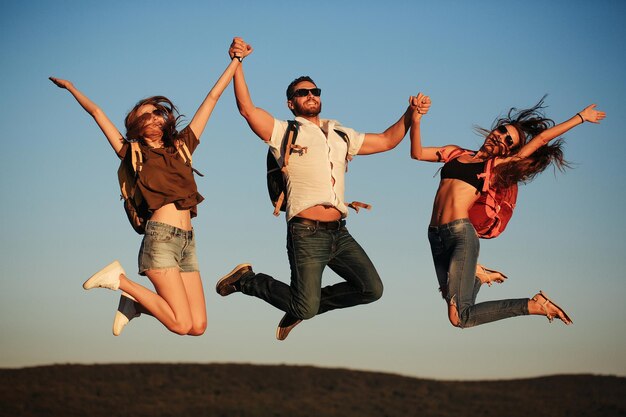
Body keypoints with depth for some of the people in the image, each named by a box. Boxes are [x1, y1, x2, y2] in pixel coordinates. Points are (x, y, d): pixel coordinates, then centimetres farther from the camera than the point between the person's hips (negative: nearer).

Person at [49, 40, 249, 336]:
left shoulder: (181, 146, 20)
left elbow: (212, 98, 21)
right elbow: (97, 113, 14)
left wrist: (235, 61, 24)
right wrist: (72, 89, 26)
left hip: (187, 242, 5)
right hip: (161, 236, -5)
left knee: (198, 326, -4)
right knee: (182, 324, -15)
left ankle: (136, 303, 18)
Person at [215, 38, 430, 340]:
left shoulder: (342, 136, 21)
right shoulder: (285, 133, 4)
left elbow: (386, 141, 25)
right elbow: (246, 108, -9)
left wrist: (410, 114, 10)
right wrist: (237, 63, -17)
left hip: (339, 232, 6)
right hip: (307, 233, -6)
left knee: (371, 288, -3)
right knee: (305, 309, -11)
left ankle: (301, 307, 15)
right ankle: (246, 280, 14)